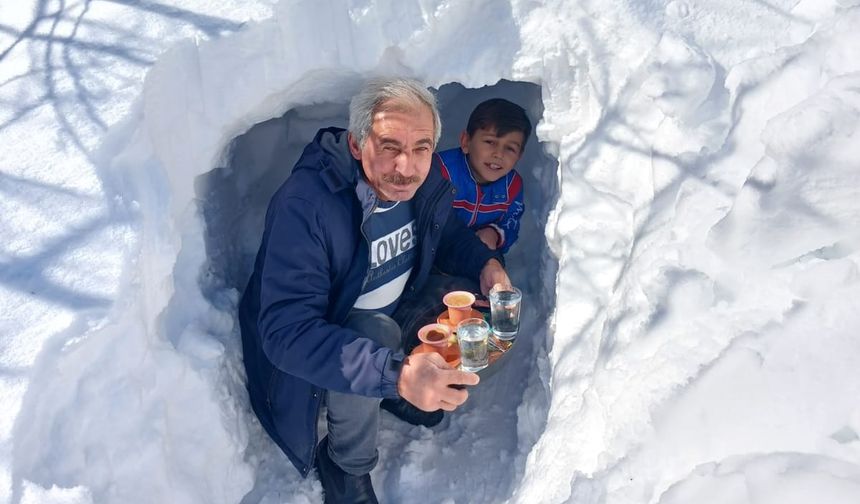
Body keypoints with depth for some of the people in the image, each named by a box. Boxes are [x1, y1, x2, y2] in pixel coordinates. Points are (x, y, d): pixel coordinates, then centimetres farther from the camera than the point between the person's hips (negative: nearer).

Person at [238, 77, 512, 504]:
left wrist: (486, 263, -13)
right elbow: (286, 333, -41)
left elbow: (448, 236, 9)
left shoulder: (426, 183, -13)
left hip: (390, 314, 7)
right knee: (373, 333, -35)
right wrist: (396, 373, -53)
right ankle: (345, 467, -8)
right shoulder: (304, 205, -34)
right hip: (310, 348, -6)